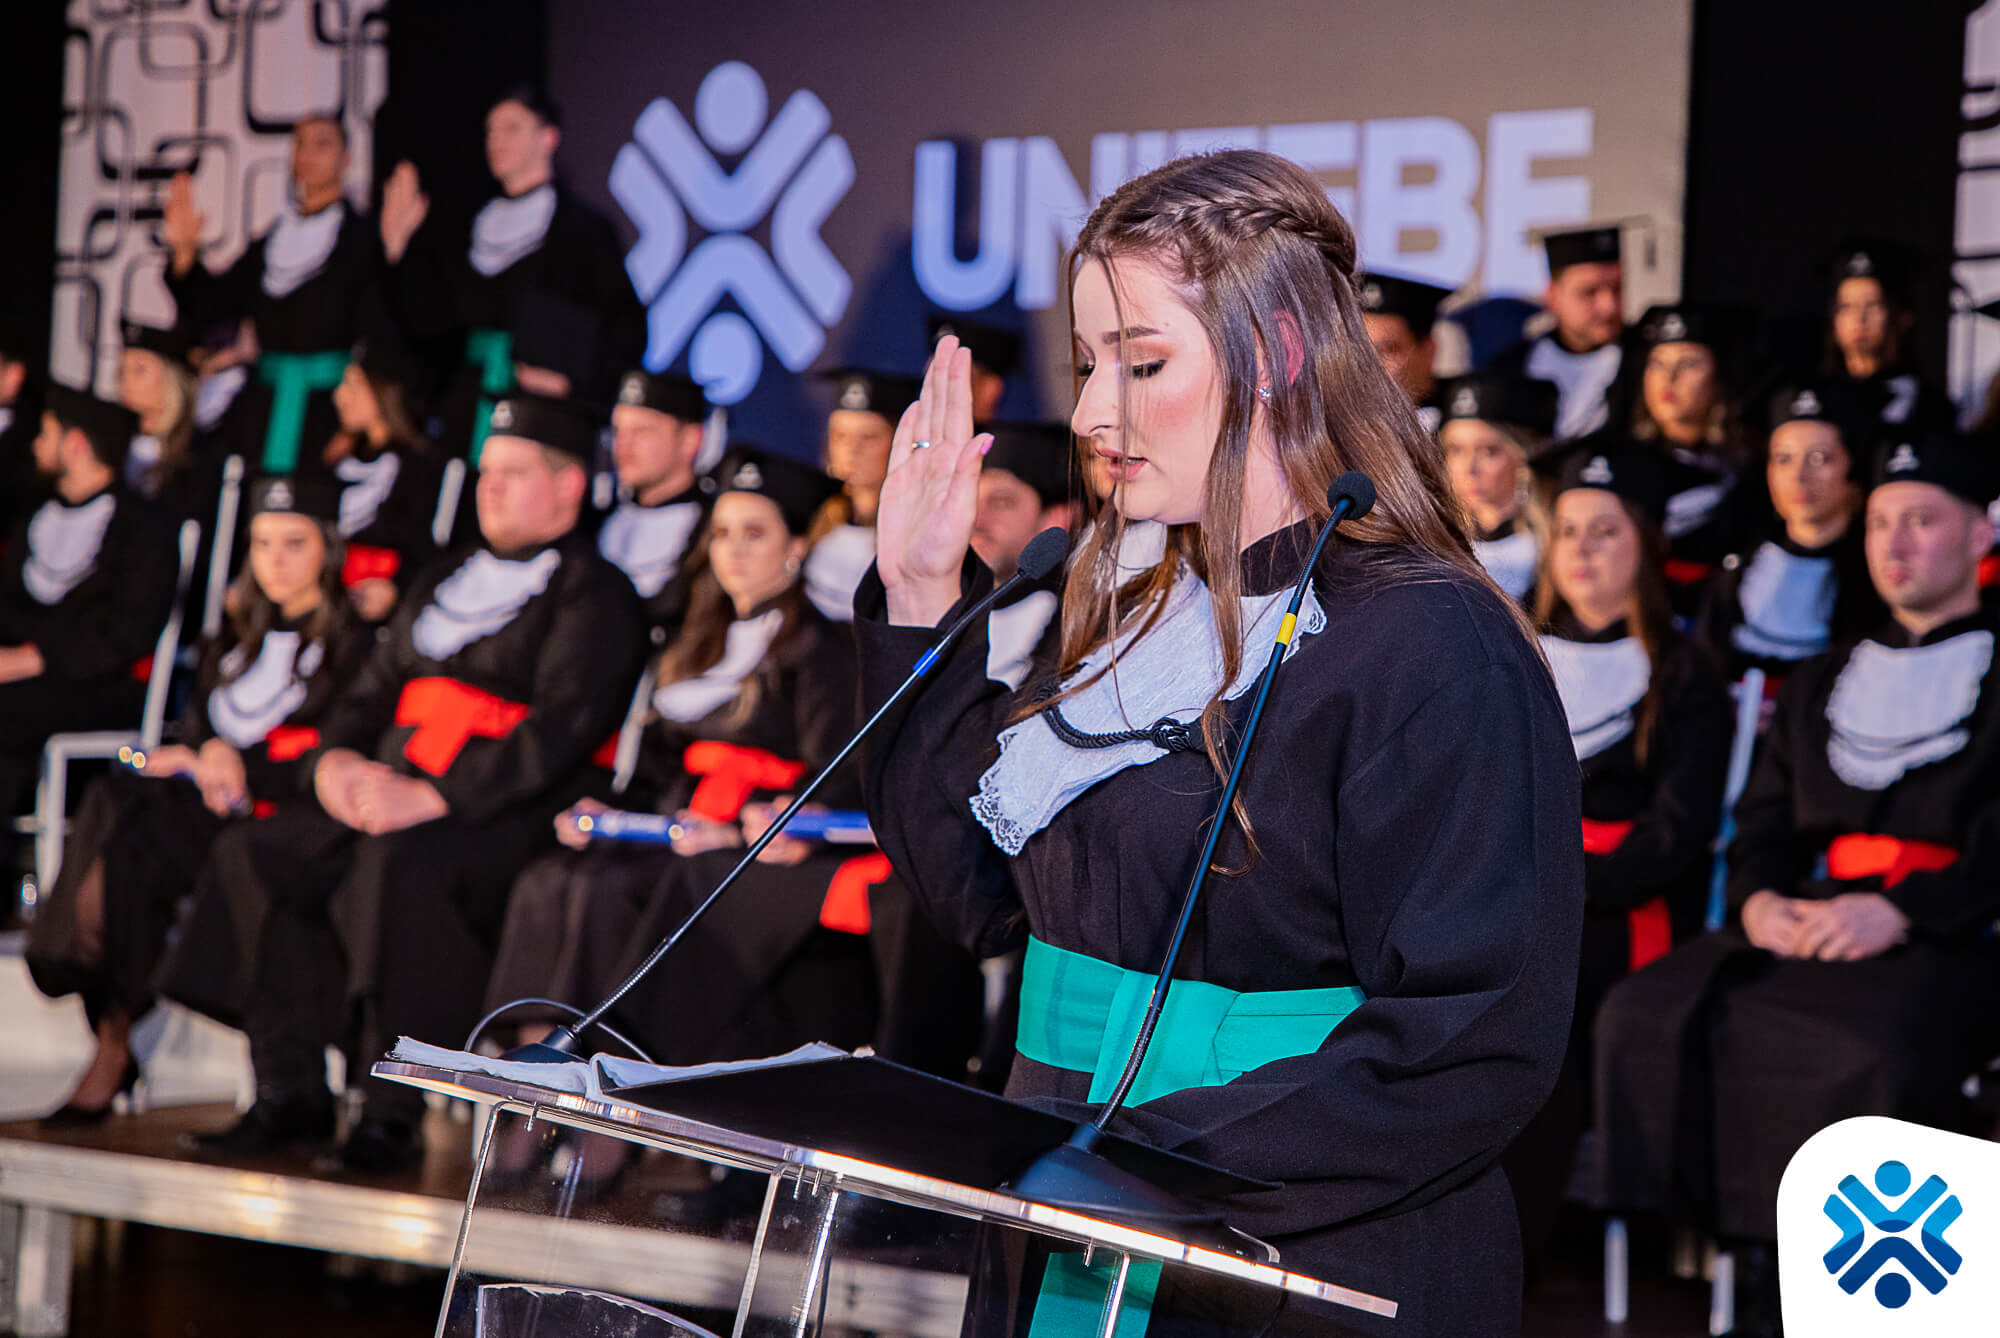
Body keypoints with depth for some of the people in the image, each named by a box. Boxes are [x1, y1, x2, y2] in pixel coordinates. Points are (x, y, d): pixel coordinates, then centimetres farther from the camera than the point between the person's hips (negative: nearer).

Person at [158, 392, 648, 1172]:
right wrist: (335, 760, 0)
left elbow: (560, 728, -14)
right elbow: (372, 691, 24)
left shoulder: (594, 594, -1)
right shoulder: (444, 582, 24)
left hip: (503, 815, -8)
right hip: (386, 794, 8)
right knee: (251, 855, -14)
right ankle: (290, 1094, -12)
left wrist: (433, 796, -24)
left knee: (398, 863, -37)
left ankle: (392, 1115, -30)